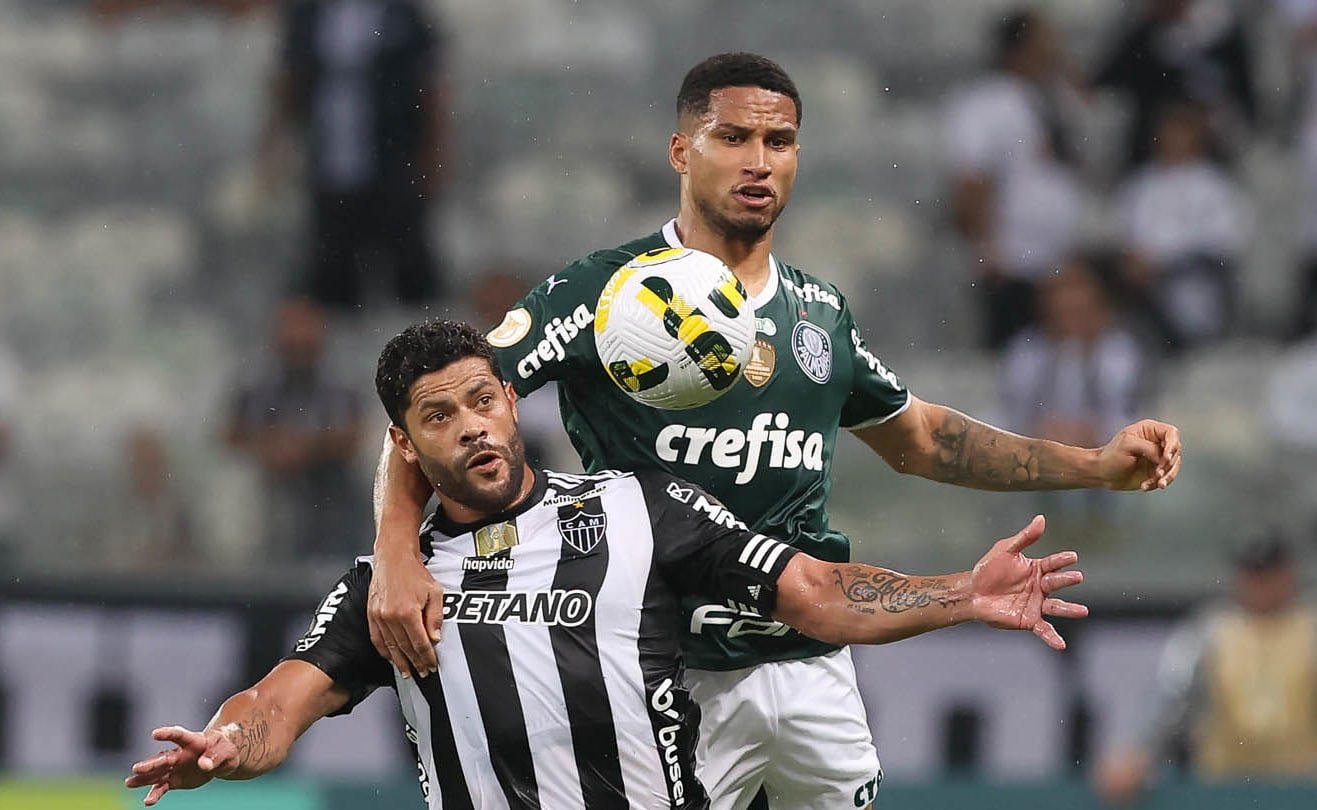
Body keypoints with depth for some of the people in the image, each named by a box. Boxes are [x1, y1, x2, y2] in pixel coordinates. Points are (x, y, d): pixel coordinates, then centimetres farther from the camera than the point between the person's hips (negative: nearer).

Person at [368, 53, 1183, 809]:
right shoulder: (605, 292, -6)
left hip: (816, 670, 5)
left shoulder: (821, 312, 12)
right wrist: (397, 553, -27)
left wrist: (1099, 465, 18)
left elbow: (917, 438, 26)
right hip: (678, 679, -5)